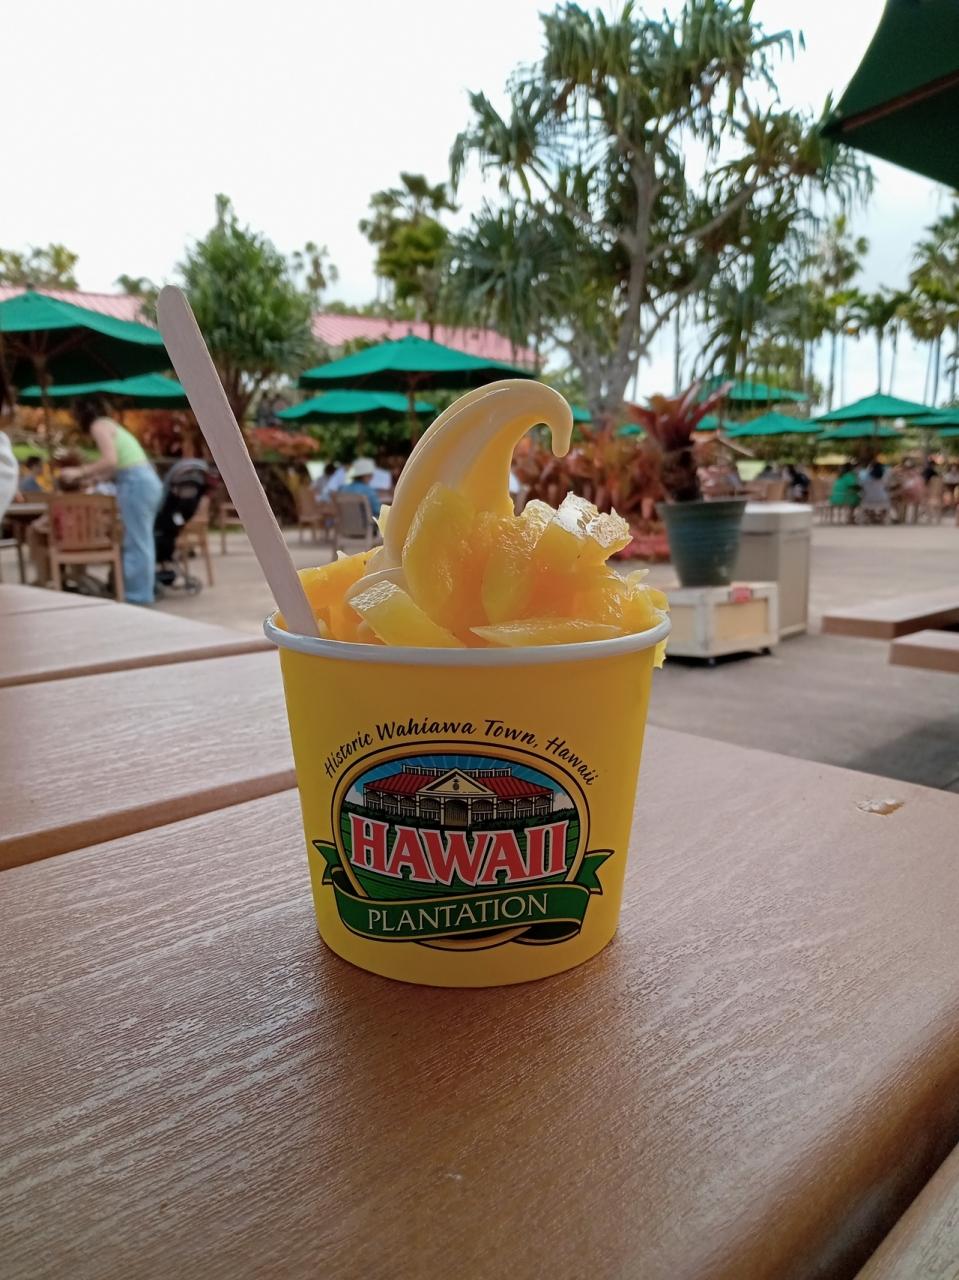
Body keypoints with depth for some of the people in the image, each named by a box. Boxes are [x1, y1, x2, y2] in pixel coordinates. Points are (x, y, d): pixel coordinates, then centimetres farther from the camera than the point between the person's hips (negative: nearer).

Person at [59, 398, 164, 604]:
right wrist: (92, 479, 21)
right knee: (142, 541, 11)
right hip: (147, 480, 9)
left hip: (136, 483, -9)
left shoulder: (98, 425, -2)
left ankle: (137, 596, -2)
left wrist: (80, 472, -8)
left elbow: (110, 461, -16)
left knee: (135, 542, -6)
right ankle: (144, 591, 15)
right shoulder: (111, 425, 26)